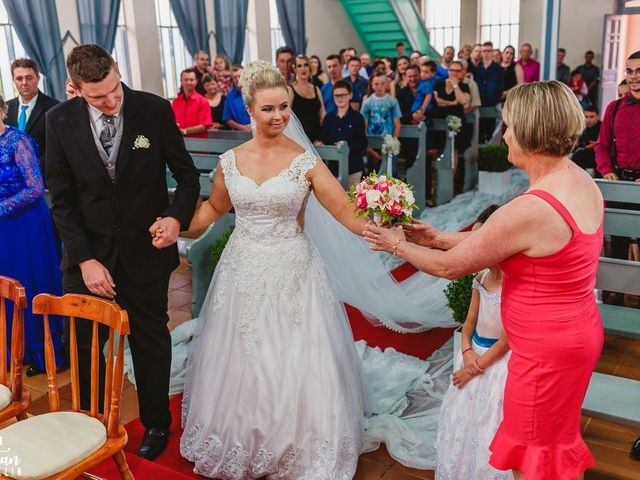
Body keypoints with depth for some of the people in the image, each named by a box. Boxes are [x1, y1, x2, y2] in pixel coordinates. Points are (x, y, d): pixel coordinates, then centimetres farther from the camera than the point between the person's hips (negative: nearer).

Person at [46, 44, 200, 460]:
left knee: (151, 341, 14)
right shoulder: (60, 121, -6)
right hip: (89, 252, 1)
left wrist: (178, 218, -20)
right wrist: (85, 258, -12)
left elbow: (188, 175, -1)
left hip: (146, 249, -1)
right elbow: (62, 199, -3)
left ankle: (156, 424, 35)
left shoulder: (155, 110, -10)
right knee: (84, 344, 12)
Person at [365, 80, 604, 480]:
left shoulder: (529, 211, -31)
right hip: (579, 331, 9)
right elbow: (495, 238, 8)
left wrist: (398, 245, -1)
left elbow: (450, 266, -17)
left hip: (547, 349, -9)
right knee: (559, 443, 29)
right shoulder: (582, 180, -2)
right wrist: (440, 237, 9)